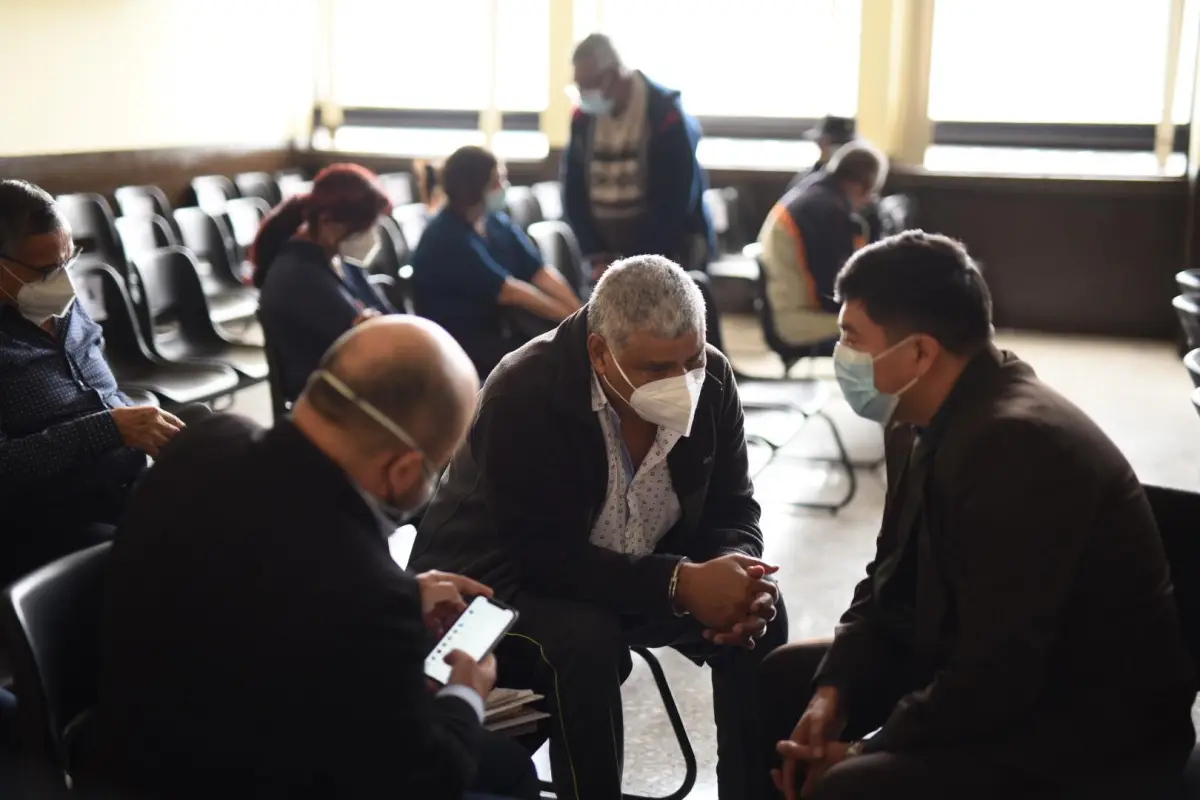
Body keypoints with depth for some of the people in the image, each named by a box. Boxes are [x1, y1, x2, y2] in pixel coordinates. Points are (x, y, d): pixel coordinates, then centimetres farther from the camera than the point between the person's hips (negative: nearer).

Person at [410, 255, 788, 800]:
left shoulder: (711, 379, -12)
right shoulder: (525, 395, -29)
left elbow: (731, 514, -4)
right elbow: (548, 558, -32)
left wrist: (740, 579, -27)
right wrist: (679, 584, -38)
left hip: (634, 570, 6)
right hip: (499, 581, -5)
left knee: (761, 614, -15)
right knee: (586, 640, -35)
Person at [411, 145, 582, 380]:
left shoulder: (497, 222, 6)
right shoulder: (446, 239, -18)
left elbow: (542, 273, 1)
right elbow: (509, 292, -20)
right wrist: (572, 316, -18)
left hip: (504, 324, 7)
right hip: (462, 343, -7)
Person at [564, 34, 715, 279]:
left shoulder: (666, 115, -13)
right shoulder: (583, 117, 3)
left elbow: (676, 198, -15)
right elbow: (574, 190, 5)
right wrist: (596, 256, -6)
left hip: (667, 252, -4)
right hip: (609, 251, 4)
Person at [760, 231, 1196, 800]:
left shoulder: (1017, 444, -28)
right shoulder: (925, 419, 2)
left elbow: (997, 678, -29)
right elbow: (892, 576, 12)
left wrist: (867, 750, -17)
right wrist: (833, 691, -2)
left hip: (1089, 728, -9)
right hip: (975, 673, 9)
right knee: (782, 678, 11)